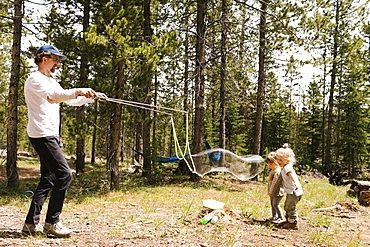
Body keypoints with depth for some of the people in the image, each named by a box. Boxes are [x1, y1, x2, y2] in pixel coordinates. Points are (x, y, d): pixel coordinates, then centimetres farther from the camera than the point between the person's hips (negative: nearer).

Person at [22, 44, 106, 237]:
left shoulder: (51, 82, 22)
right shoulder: (35, 79, -7)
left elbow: (71, 100, 23)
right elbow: (52, 96, -26)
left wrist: (92, 97, 12)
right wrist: (78, 91, -29)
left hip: (51, 136, 10)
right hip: (42, 135, -10)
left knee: (48, 179, 9)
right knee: (64, 173, -14)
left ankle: (31, 223, 15)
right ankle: (52, 222, -5)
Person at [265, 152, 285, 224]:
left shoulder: (278, 171, -22)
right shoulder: (272, 170, 11)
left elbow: (275, 183, -21)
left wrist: (271, 192, -15)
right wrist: (270, 192, 13)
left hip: (278, 191, -10)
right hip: (272, 192, 10)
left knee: (275, 204, -8)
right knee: (272, 203, 15)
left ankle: (281, 218, 3)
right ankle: (274, 216, 27)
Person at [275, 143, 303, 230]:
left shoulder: (287, 168, -20)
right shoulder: (284, 168, 14)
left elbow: (292, 174, -40)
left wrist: (296, 182, -56)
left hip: (294, 192, -11)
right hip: (290, 192, 11)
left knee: (290, 207, -5)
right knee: (286, 206, 22)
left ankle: (293, 223, 5)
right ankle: (289, 220, 35)